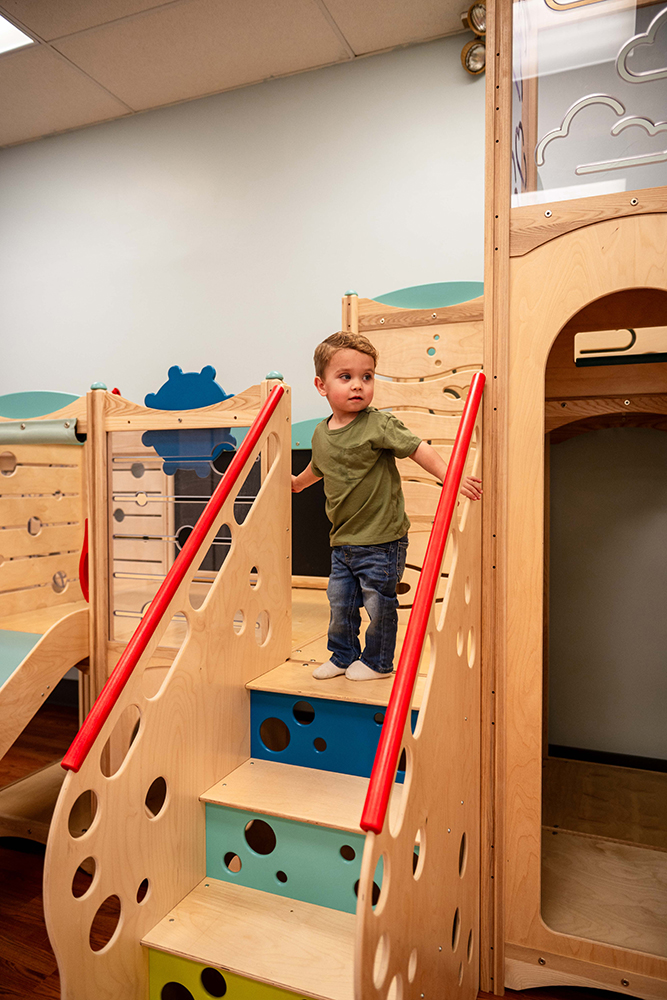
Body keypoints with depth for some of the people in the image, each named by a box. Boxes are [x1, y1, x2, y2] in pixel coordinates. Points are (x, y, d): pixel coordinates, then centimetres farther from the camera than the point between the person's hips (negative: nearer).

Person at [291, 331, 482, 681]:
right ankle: (343, 656, 36)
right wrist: (298, 482, 42)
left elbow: (419, 449, -19)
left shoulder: (378, 425, -14)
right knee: (339, 603, 14)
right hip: (342, 541, 6)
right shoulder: (320, 434, 5)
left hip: (382, 540, -5)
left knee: (378, 604, 7)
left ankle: (377, 662, 29)